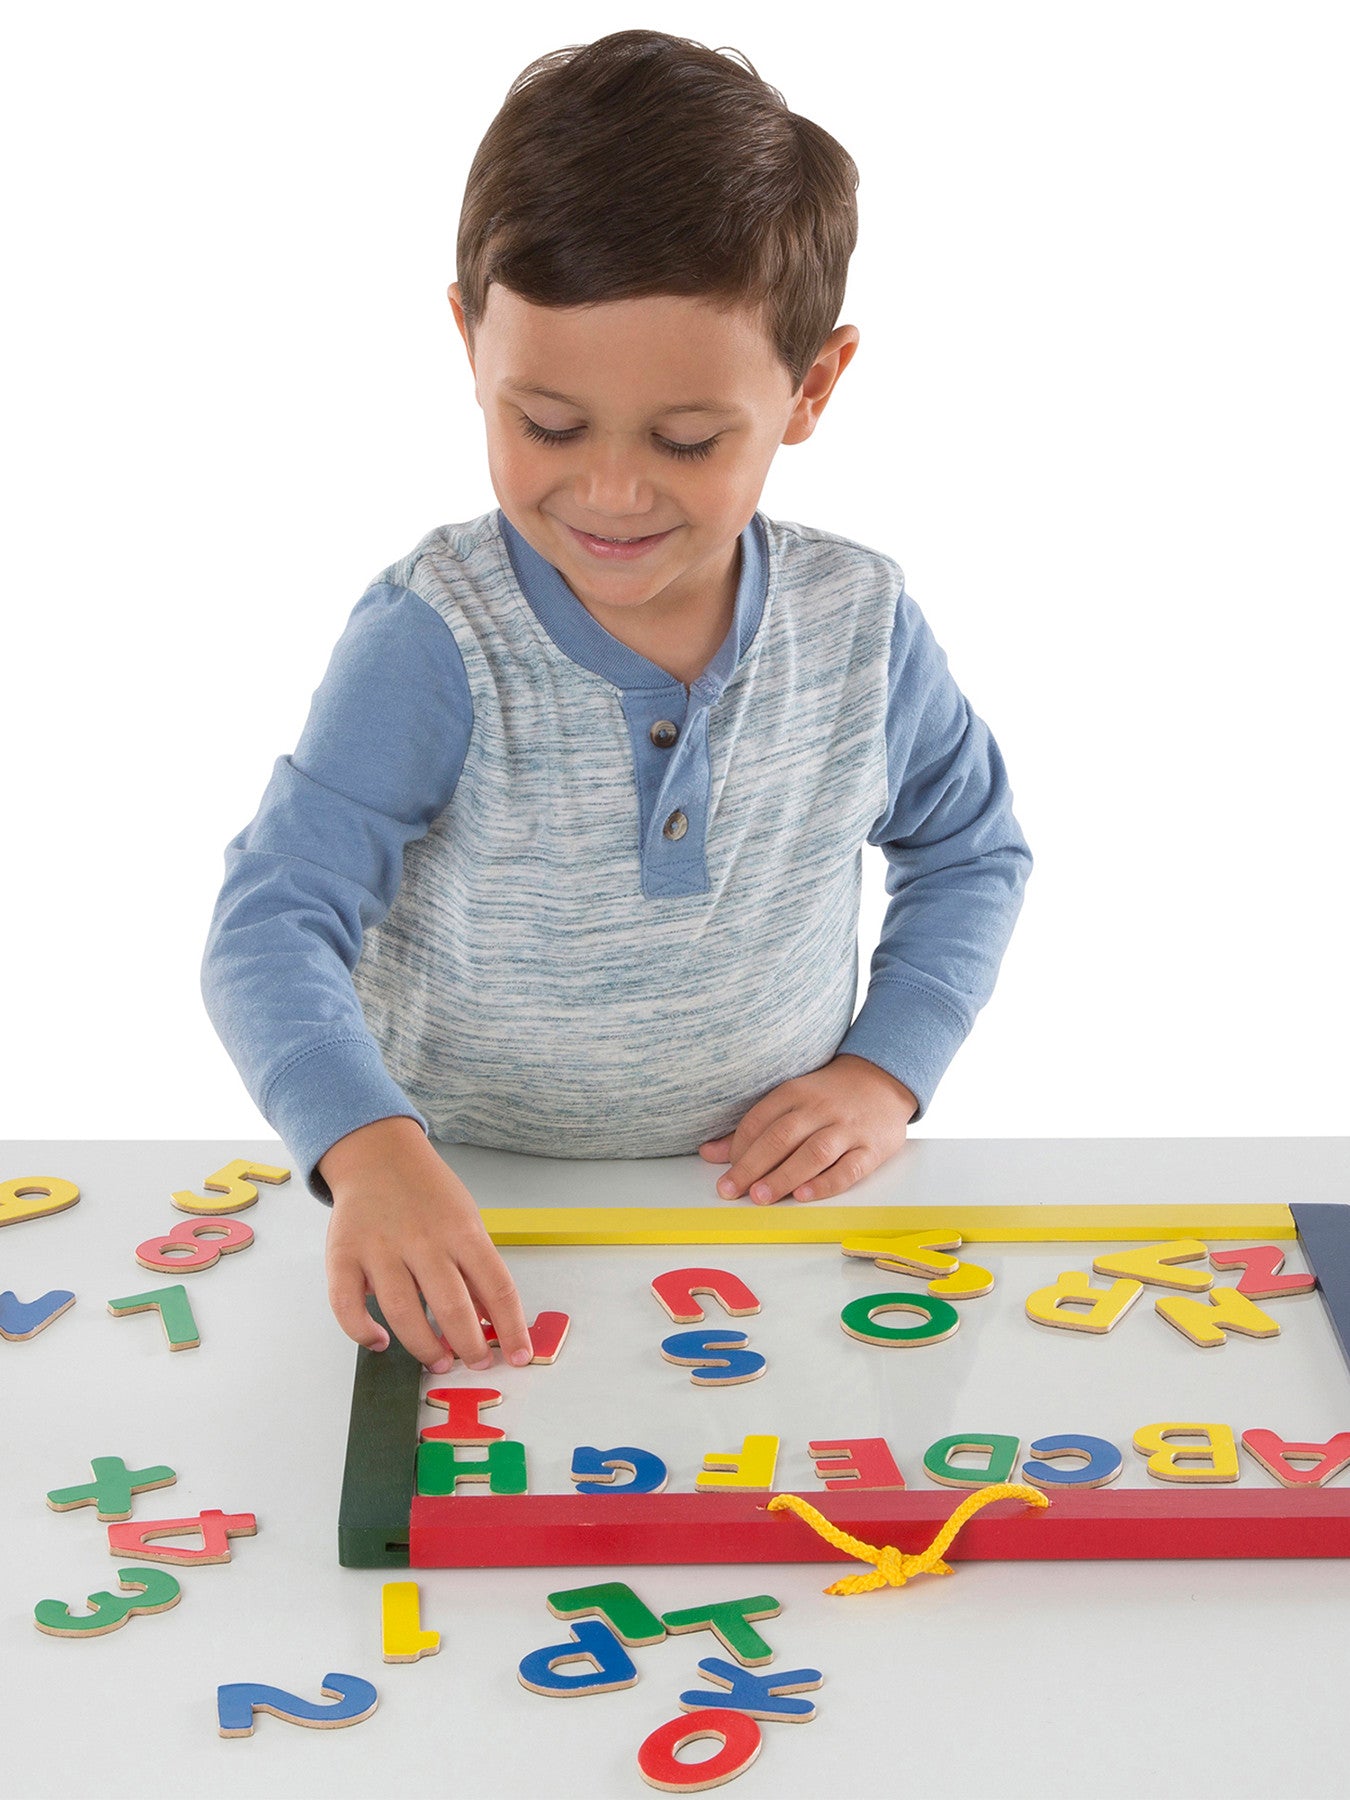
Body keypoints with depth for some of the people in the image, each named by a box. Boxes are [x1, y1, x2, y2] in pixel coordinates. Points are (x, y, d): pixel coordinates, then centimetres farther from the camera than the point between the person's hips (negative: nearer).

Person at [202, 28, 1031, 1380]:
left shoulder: (861, 626, -4)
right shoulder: (435, 642, -15)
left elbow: (969, 851, 12)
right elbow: (274, 925, -19)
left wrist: (888, 1069, -2)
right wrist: (370, 1151, -37)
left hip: (769, 1209, -1)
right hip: (470, 1225, 2)